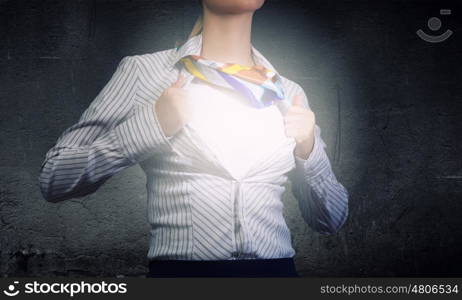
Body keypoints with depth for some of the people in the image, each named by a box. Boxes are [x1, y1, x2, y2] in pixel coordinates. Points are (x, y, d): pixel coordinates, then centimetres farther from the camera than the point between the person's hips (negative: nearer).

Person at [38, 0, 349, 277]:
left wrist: (310, 151, -7)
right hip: (179, 271, -2)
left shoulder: (289, 93, 6)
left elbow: (331, 219, 11)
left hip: (276, 270, 3)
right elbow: (55, 178, -4)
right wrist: (151, 124, -15)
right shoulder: (145, 70, -2)